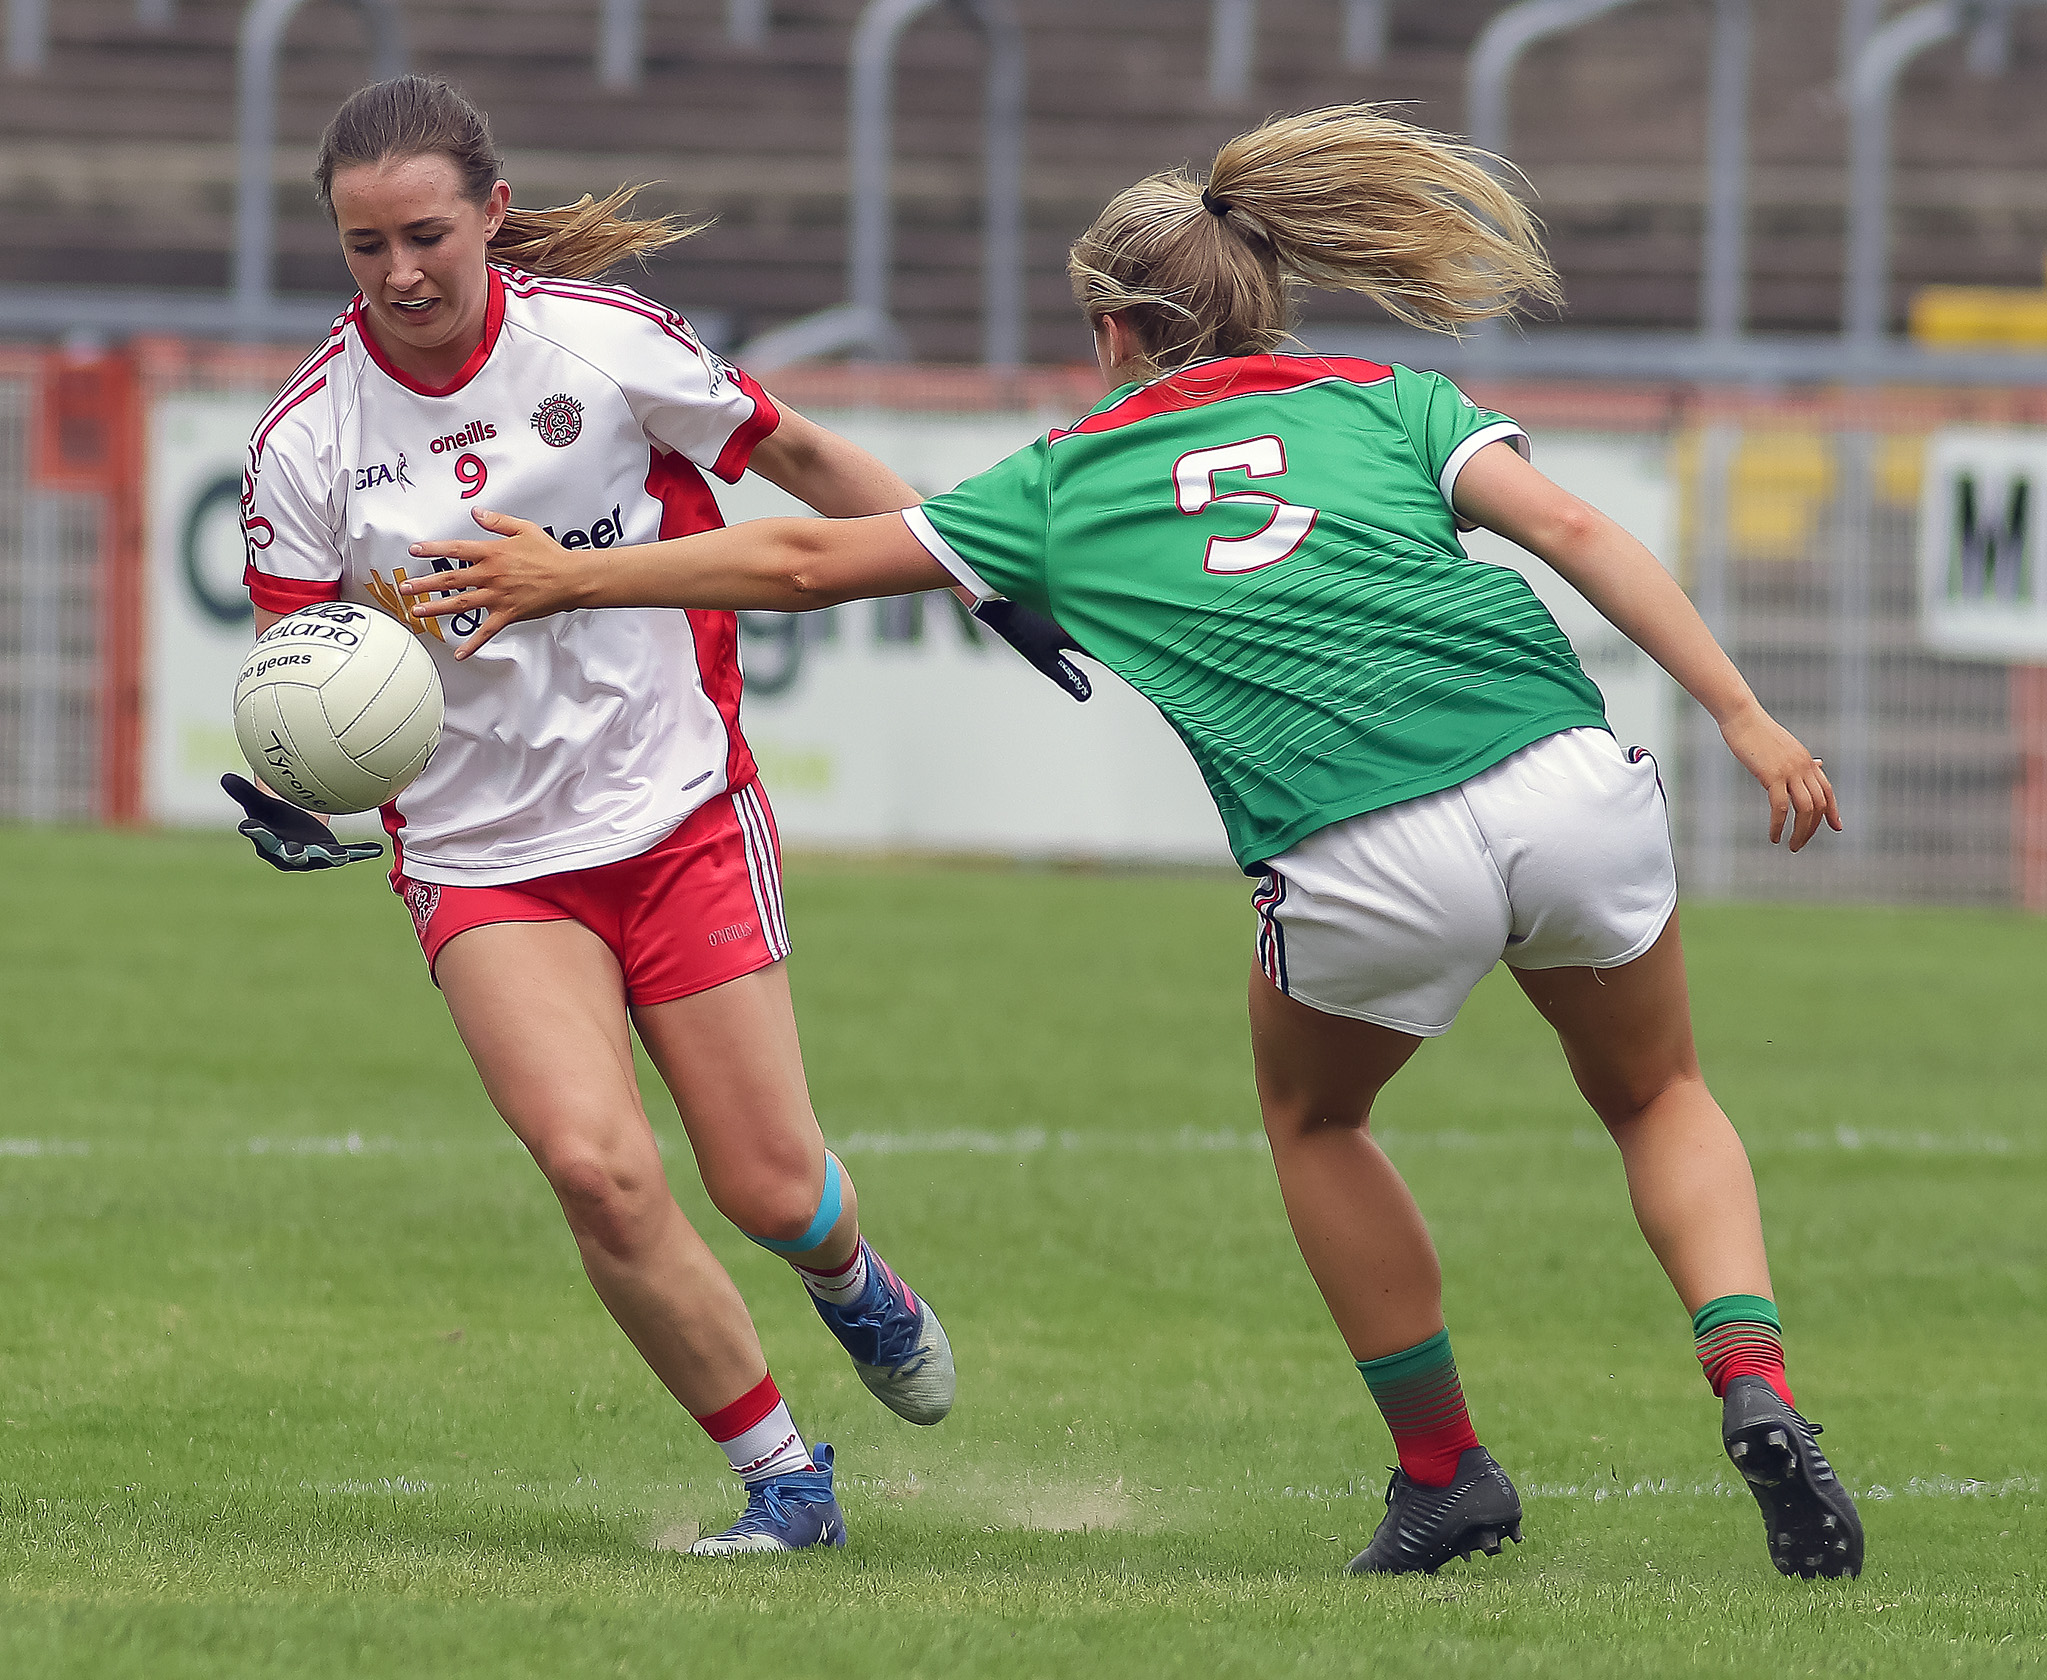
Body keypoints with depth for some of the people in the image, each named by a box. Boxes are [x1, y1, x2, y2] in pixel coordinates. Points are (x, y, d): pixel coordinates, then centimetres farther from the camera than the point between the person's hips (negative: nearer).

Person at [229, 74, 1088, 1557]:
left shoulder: (606, 340, -9)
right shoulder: (307, 442, -7)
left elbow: (800, 457, 6)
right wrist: (292, 792, -22)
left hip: (681, 815, 0)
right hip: (484, 862, 0)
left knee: (770, 1192, 0)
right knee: (597, 1168, -21)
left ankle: (855, 1285, 41)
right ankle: (785, 1481, -1)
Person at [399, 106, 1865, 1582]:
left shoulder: (1069, 483, 21)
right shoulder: (1385, 402, 23)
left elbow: (808, 560, 25)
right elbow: (1572, 531, 6)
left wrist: (571, 578, 35)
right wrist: (1745, 716, 3)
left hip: (1356, 873, -1)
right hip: (1567, 781, 1)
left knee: (1313, 1115, 31)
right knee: (1658, 1099, 26)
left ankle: (1443, 1468, 28)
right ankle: (1753, 1382, -1)